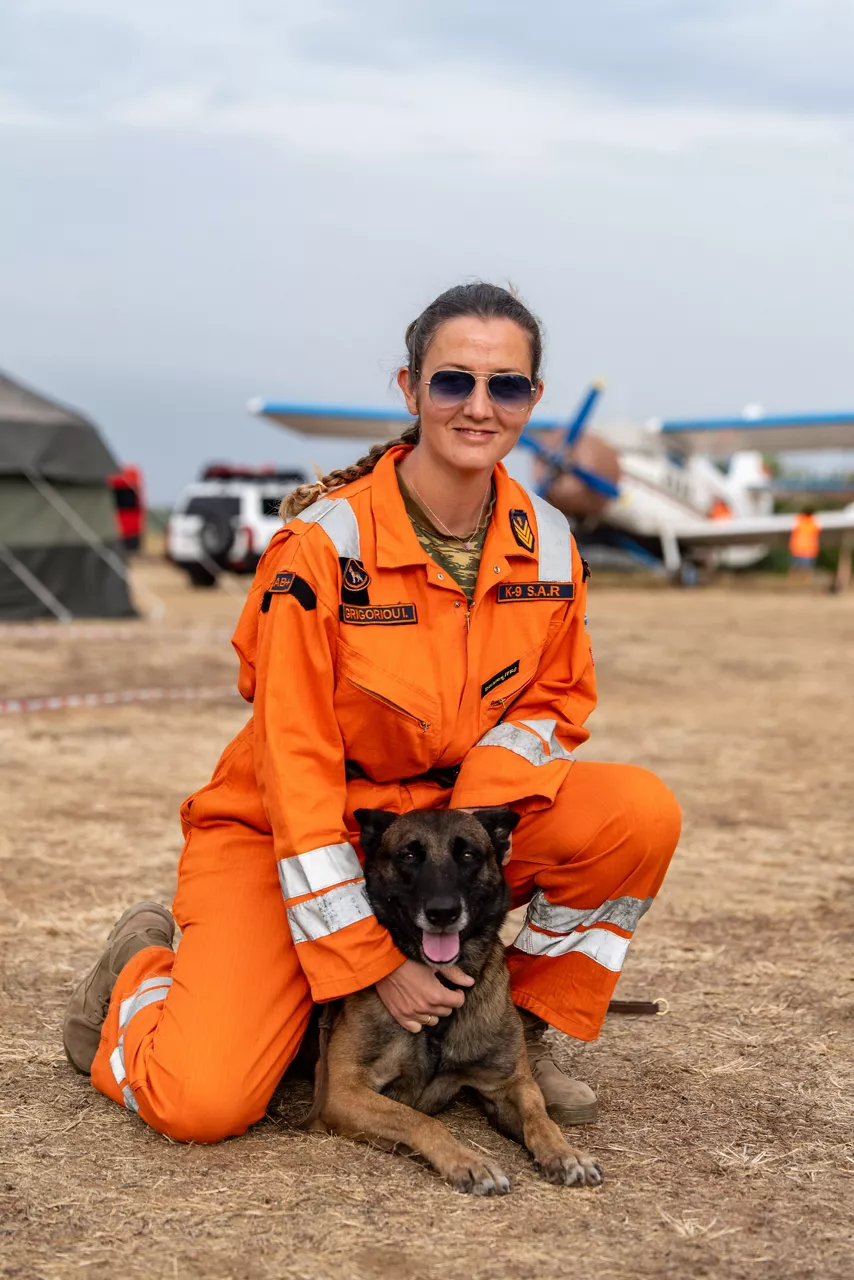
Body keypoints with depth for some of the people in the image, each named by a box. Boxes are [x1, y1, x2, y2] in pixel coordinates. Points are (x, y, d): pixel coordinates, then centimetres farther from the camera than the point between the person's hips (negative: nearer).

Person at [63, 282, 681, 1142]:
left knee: (641, 813, -21)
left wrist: (476, 807, -17)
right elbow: (296, 767, -21)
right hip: (276, 836, -4)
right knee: (201, 1102, -22)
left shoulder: (548, 546, -6)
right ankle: (143, 971, 14)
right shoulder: (323, 543, -22)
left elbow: (558, 699, 6)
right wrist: (369, 960, -22)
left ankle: (520, 1031, 1)